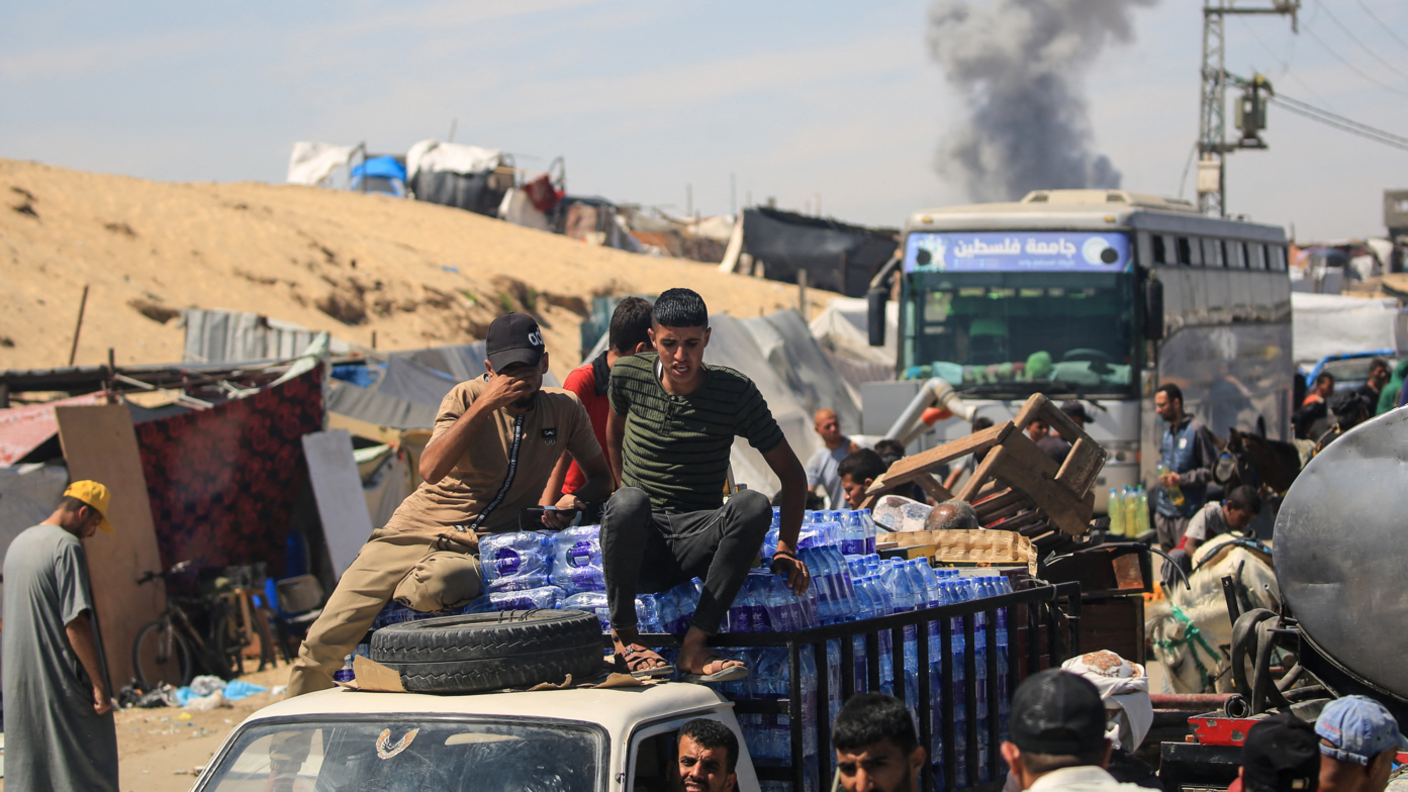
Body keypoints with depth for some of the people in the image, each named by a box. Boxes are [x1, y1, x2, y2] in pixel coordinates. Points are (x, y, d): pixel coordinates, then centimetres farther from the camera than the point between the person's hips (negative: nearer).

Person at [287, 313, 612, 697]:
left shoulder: (564, 409, 3)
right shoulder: (467, 397, -5)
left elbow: (602, 474, 16)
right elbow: (430, 470, -19)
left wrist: (575, 499, -7)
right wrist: (483, 405, -25)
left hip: (482, 546, 0)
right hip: (417, 529, 0)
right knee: (325, 641, -9)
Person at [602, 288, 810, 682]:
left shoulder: (735, 392, -3)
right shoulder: (629, 376, 1)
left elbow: (792, 474, 3)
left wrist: (786, 549, -6)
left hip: (696, 541, 0)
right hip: (640, 546, 0)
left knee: (755, 505, -32)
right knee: (628, 502, -37)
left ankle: (694, 646, -29)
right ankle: (623, 634, -15)